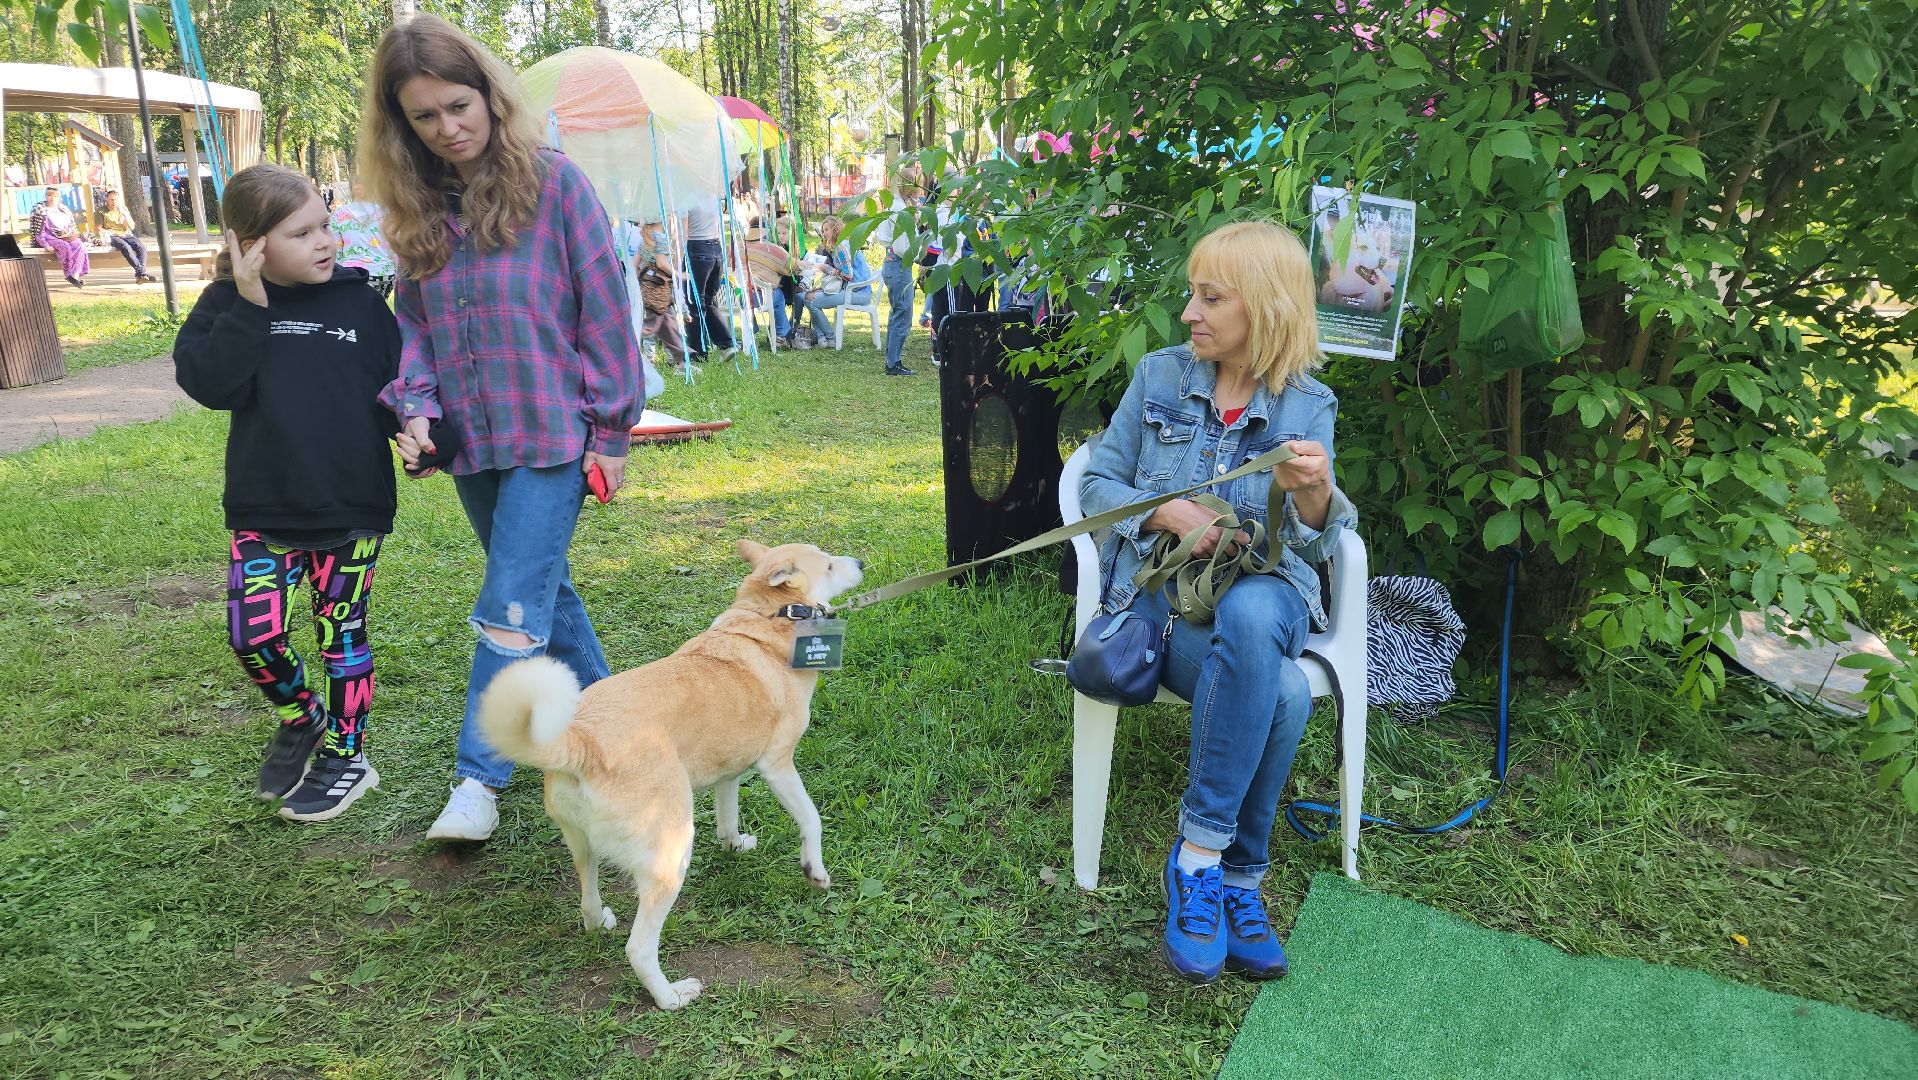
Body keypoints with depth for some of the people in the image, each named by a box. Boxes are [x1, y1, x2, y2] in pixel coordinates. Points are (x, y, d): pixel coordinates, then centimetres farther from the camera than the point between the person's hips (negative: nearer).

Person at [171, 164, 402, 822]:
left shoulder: (360, 300, -1)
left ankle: (346, 752, 26)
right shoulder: (227, 306, 0)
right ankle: (301, 716, 27)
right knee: (253, 634, -3)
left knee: (342, 632, 9)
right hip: (264, 510, 1)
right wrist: (250, 305, -18)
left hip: (353, 507, -1)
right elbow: (209, 383, -14)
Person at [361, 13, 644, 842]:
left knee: (513, 605, -8)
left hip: (553, 433, -6)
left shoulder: (551, 181, -9)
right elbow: (412, 322, 11)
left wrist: (613, 431, -9)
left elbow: (604, 309, -8)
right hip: (471, 440, 6)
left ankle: (480, 776, 2)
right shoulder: (416, 205, 7)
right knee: (543, 589, 17)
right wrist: (415, 407, -7)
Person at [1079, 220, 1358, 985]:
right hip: (1160, 592, -1)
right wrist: (1169, 511, -14)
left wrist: (1314, 491, -28)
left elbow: (1311, 548, -4)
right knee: (1282, 695, -33)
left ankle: (1200, 857, -30)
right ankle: (1236, 878, -16)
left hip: (1262, 593, 1)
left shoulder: (1308, 408, 3)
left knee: (1250, 613, -39)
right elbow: (1098, 484, 7)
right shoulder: (1159, 376, 5)